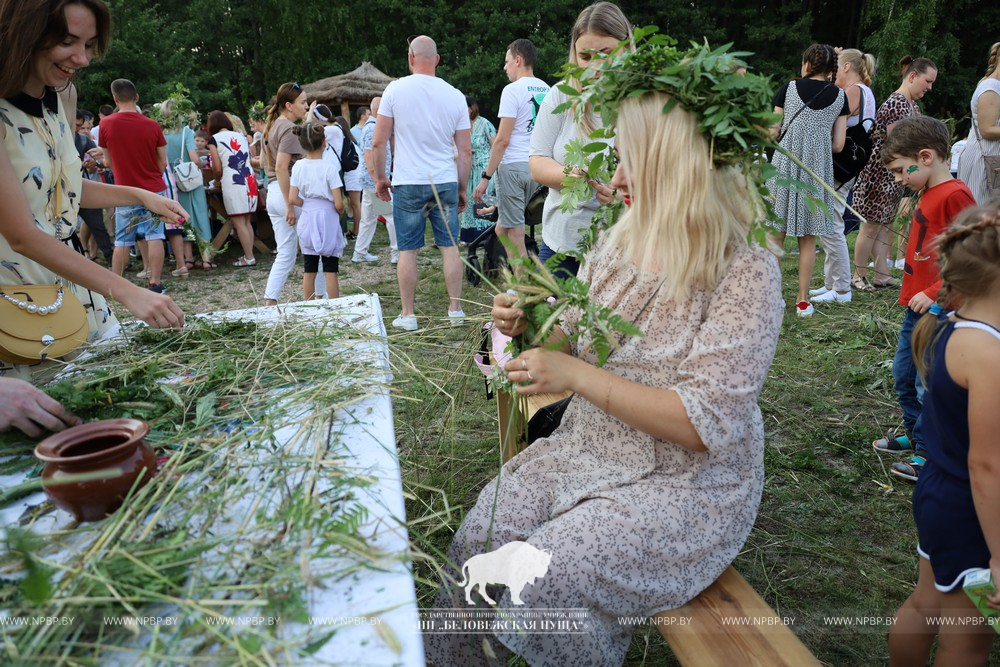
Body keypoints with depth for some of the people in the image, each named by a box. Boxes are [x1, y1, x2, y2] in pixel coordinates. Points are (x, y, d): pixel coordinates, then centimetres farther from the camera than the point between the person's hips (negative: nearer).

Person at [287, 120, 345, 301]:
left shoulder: (298, 166, -2)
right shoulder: (329, 168, -13)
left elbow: (293, 199, -5)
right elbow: (338, 204, -14)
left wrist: (308, 205, 11)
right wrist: (339, 212, 7)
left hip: (307, 220, 4)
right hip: (327, 220, -4)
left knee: (309, 270, 11)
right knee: (330, 271, 2)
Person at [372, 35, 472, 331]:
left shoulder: (395, 90, -3)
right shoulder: (455, 96, 4)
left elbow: (378, 142, -3)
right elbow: (465, 151, 5)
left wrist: (380, 178, 10)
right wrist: (463, 189, 15)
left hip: (408, 184, -2)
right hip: (446, 182, 2)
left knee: (408, 250, 5)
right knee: (449, 246, 9)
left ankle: (407, 315, 11)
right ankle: (456, 309, 14)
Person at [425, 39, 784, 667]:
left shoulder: (745, 272, -17)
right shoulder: (618, 244, 2)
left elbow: (707, 423, -23)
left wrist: (576, 375, -25)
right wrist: (534, 327, -9)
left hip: (687, 483, -6)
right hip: (587, 451, 6)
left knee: (547, 576, -22)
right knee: (478, 540, -8)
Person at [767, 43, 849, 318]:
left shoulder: (789, 88, 1)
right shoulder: (840, 96, 6)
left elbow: (772, 132, 0)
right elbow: (838, 145, 3)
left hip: (785, 164, -1)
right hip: (818, 167, 1)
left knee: (777, 233, 5)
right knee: (808, 237, 6)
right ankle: (803, 300, 10)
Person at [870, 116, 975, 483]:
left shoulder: (955, 195, -18)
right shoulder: (928, 194, 10)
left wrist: (933, 294, -21)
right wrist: (914, 292, 15)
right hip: (917, 305, 10)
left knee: (928, 384, -1)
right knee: (903, 374, 20)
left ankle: (929, 454, 13)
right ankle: (914, 433, 37)